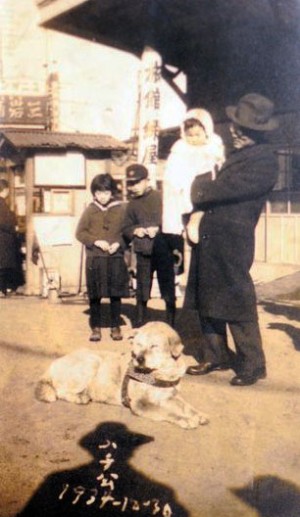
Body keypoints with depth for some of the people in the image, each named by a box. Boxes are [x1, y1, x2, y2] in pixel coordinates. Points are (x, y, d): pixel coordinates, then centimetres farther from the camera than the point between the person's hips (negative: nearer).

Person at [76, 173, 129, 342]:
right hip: (95, 259, 0)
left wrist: (118, 243, -12)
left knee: (116, 294, 5)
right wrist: (96, 241, -10)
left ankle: (116, 327, 17)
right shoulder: (90, 210, 3)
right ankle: (96, 327, 15)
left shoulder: (121, 209, 2)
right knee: (94, 296, 4)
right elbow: (80, 233, 3)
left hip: (116, 258, 0)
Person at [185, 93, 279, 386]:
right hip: (209, 240, 9)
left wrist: (199, 189, -2)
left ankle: (252, 364, 10)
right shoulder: (238, 155, 18)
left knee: (237, 306, -2)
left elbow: (226, 188, -18)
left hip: (232, 244, -9)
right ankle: (217, 356, 26)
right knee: (208, 301, 13)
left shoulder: (264, 162, -11)